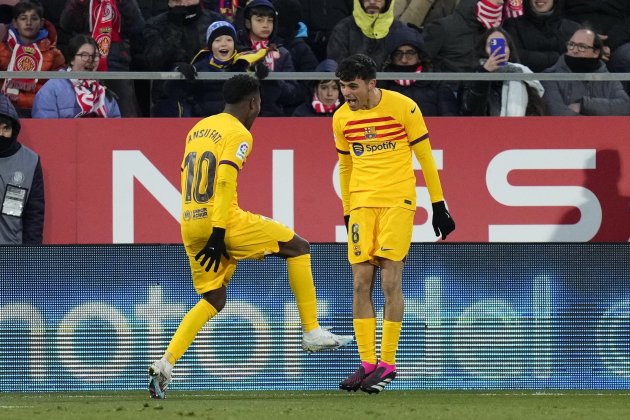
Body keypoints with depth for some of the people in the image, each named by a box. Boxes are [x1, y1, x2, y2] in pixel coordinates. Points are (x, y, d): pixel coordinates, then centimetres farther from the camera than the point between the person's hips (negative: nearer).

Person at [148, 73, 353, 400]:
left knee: (213, 301, 19)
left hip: (189, 225, 8)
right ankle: (312, 332, 5)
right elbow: (224, 183, -18)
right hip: (223, 222, -8)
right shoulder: (238, 134, -6)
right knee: (298, 248, 8)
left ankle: (165, 364, 2)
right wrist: (218, 235, -21)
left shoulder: (198, 129, 18)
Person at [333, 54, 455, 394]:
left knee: (390, 281, -7)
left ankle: (387, 363, -1)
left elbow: (425, 156, 0)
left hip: (397, 202, -4)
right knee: (361, 283, -2)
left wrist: (438, 205, 1)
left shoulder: (403, 108, -7)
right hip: (361, 204, 4)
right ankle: (367, 363, 3)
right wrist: (347, 213, 19)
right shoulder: (341, 119, 6)